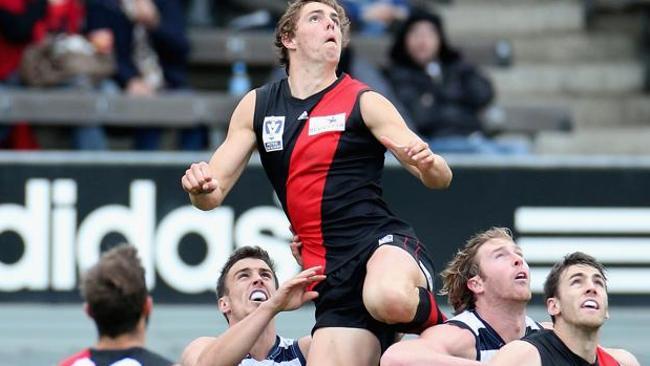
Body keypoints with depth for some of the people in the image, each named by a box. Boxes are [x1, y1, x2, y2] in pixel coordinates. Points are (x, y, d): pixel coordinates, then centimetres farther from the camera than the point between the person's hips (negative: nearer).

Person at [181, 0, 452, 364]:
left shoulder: (364, 103, 3)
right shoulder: (257, 107, 14)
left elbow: (440, 178, 0)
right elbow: (212, 195, 14)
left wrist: (428, 163, -25)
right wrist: (200, 186, -11)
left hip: (383, 242, -4)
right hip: (333, 275, 4)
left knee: (388, 297, -39)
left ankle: (434, 322, -5)